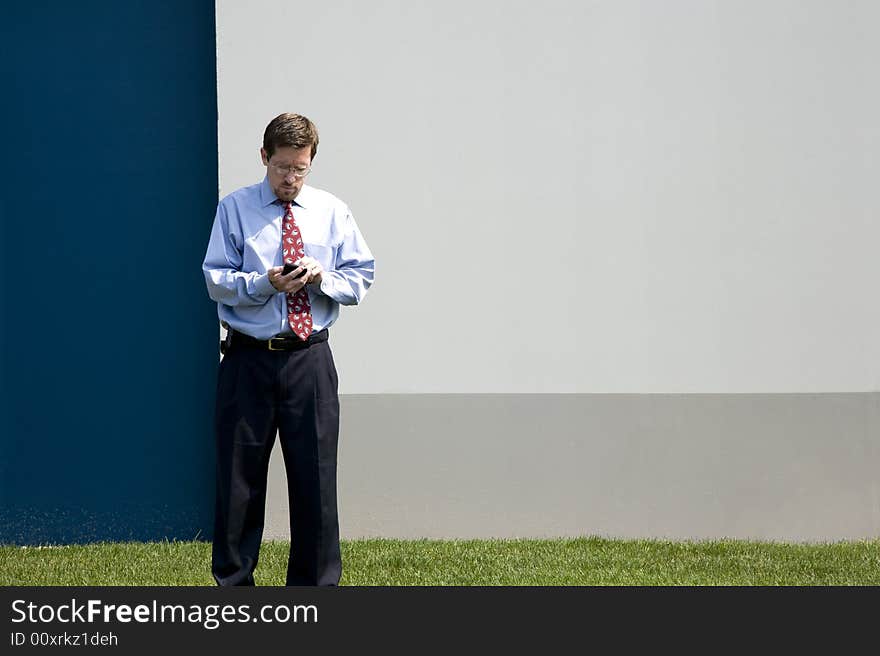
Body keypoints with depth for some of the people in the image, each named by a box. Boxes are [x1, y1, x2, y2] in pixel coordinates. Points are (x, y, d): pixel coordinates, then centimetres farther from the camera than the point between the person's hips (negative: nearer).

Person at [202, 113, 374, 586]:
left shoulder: (332, 212, 9)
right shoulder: (234, 209, 3)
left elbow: (360, 279, 8)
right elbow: (215, 279, -2)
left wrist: (322, 278, -12)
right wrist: (264, 284, -19)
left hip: (309, 360, 1)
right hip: (249, 360, -1)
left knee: (315, 476, 2)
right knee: (238, 477, 4)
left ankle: (316, 586, 11)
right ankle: (234, 583, 15)